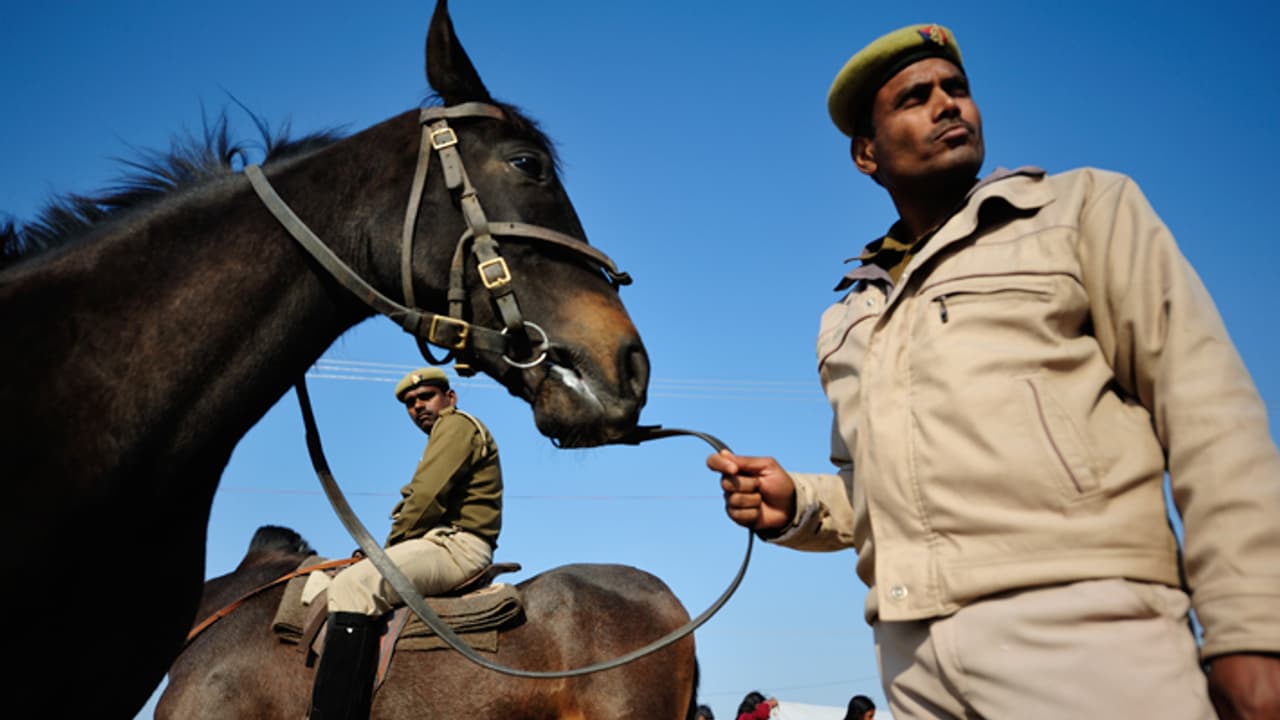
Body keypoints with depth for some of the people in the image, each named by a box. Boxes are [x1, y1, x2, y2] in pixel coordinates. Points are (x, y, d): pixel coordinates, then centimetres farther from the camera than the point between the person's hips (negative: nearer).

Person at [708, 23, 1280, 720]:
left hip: (1082, 628, -4)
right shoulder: (846, 319, 20)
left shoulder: (1086, 208, 7)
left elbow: (1206, 408, -3)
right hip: (911, 655, 4)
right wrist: (796, 505, 5)